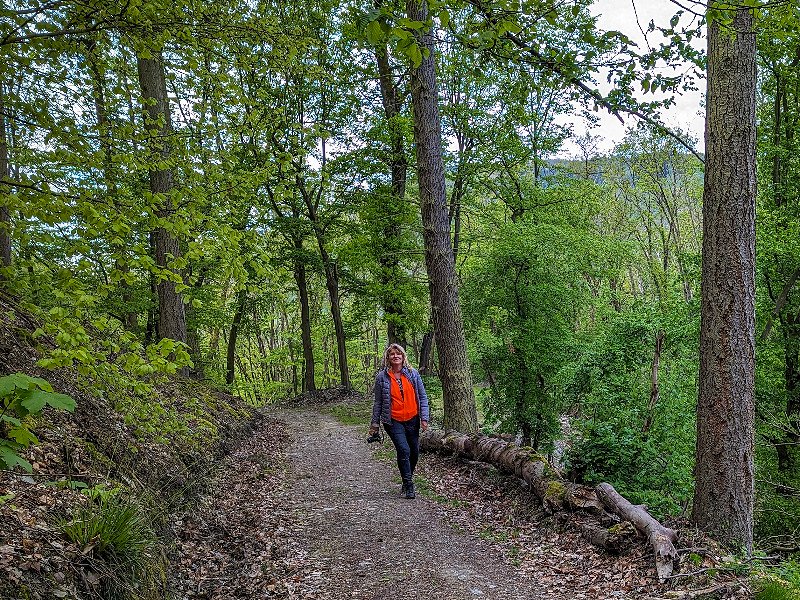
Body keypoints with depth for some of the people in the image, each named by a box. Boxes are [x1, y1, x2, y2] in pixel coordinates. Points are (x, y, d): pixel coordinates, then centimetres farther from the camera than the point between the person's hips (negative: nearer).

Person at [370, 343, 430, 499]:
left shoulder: (413, 373, 1)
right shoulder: (382, 377, -4)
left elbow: (423, 397, 4)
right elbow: (378, 402, 3)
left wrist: (424, 417, -3)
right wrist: (375, 424, 4)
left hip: (412, 419, 3)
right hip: (393, 421, -3)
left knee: (414, 452, 9)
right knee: (404, 450, -15)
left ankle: (408, 478, 33)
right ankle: (408, 485, -3)